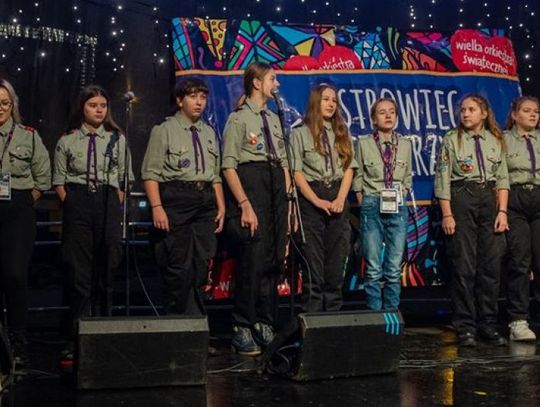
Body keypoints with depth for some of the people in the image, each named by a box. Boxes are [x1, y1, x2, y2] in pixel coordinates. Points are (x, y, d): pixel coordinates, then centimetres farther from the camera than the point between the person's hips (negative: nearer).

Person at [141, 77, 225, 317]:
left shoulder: (209, 133, 19)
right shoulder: (164, 130, 1)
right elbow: (151, 173, -6)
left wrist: (221, 207, 11)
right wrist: (157, 207, -16)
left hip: (206, 201, 6)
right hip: (175, 200, -6)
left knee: (201, 266, 6)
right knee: (179, 268, -6)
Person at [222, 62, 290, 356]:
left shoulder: (274, 119, 19)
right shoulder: (238, 118, -3)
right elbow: (229, 165, -10)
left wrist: (288, 198, 8)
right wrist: (244, 205, -18)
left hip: (277, 186, 7)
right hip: (250, 184, -7)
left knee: (274, 259, 7)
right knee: (252, 258, -9)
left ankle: (265, 326, 16)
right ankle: (243, 330, 1)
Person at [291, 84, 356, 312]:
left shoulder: (342, 134, 16)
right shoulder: (300, 134, 4)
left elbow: (348, 169, 8)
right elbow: (297, 173, -4)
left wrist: (340, 199, -7)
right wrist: (317, 201, -14)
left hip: (338, 200, 4)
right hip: (311, 200, -4)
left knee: (337, 261, 3)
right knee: (313, 262, -4)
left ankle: (334, 315, 8)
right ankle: (312, 316, 0)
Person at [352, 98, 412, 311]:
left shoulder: (405, 145, 9)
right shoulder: (364, 144, 2)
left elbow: (408, 179, 16)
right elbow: (358, 180, 4)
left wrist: (399, 200, 6)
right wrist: (365, 205, 0)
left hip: (397, 208, 2)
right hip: (372, 207, -2)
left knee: (394, 269, 3)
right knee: (374, 269, -2)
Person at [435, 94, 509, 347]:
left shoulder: (496, 141, 12)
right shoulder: (451, 139, 3)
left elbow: (503, 179, 10)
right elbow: (442, 179, -1)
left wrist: (502, 211, -2)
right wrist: (447, 214, -9)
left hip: (489, 199, 3)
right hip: (461, 201, -3)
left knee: (491, 265, 1)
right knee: (464, 266, -3)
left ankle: (488, 326, 10)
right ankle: (465, 328, 3)